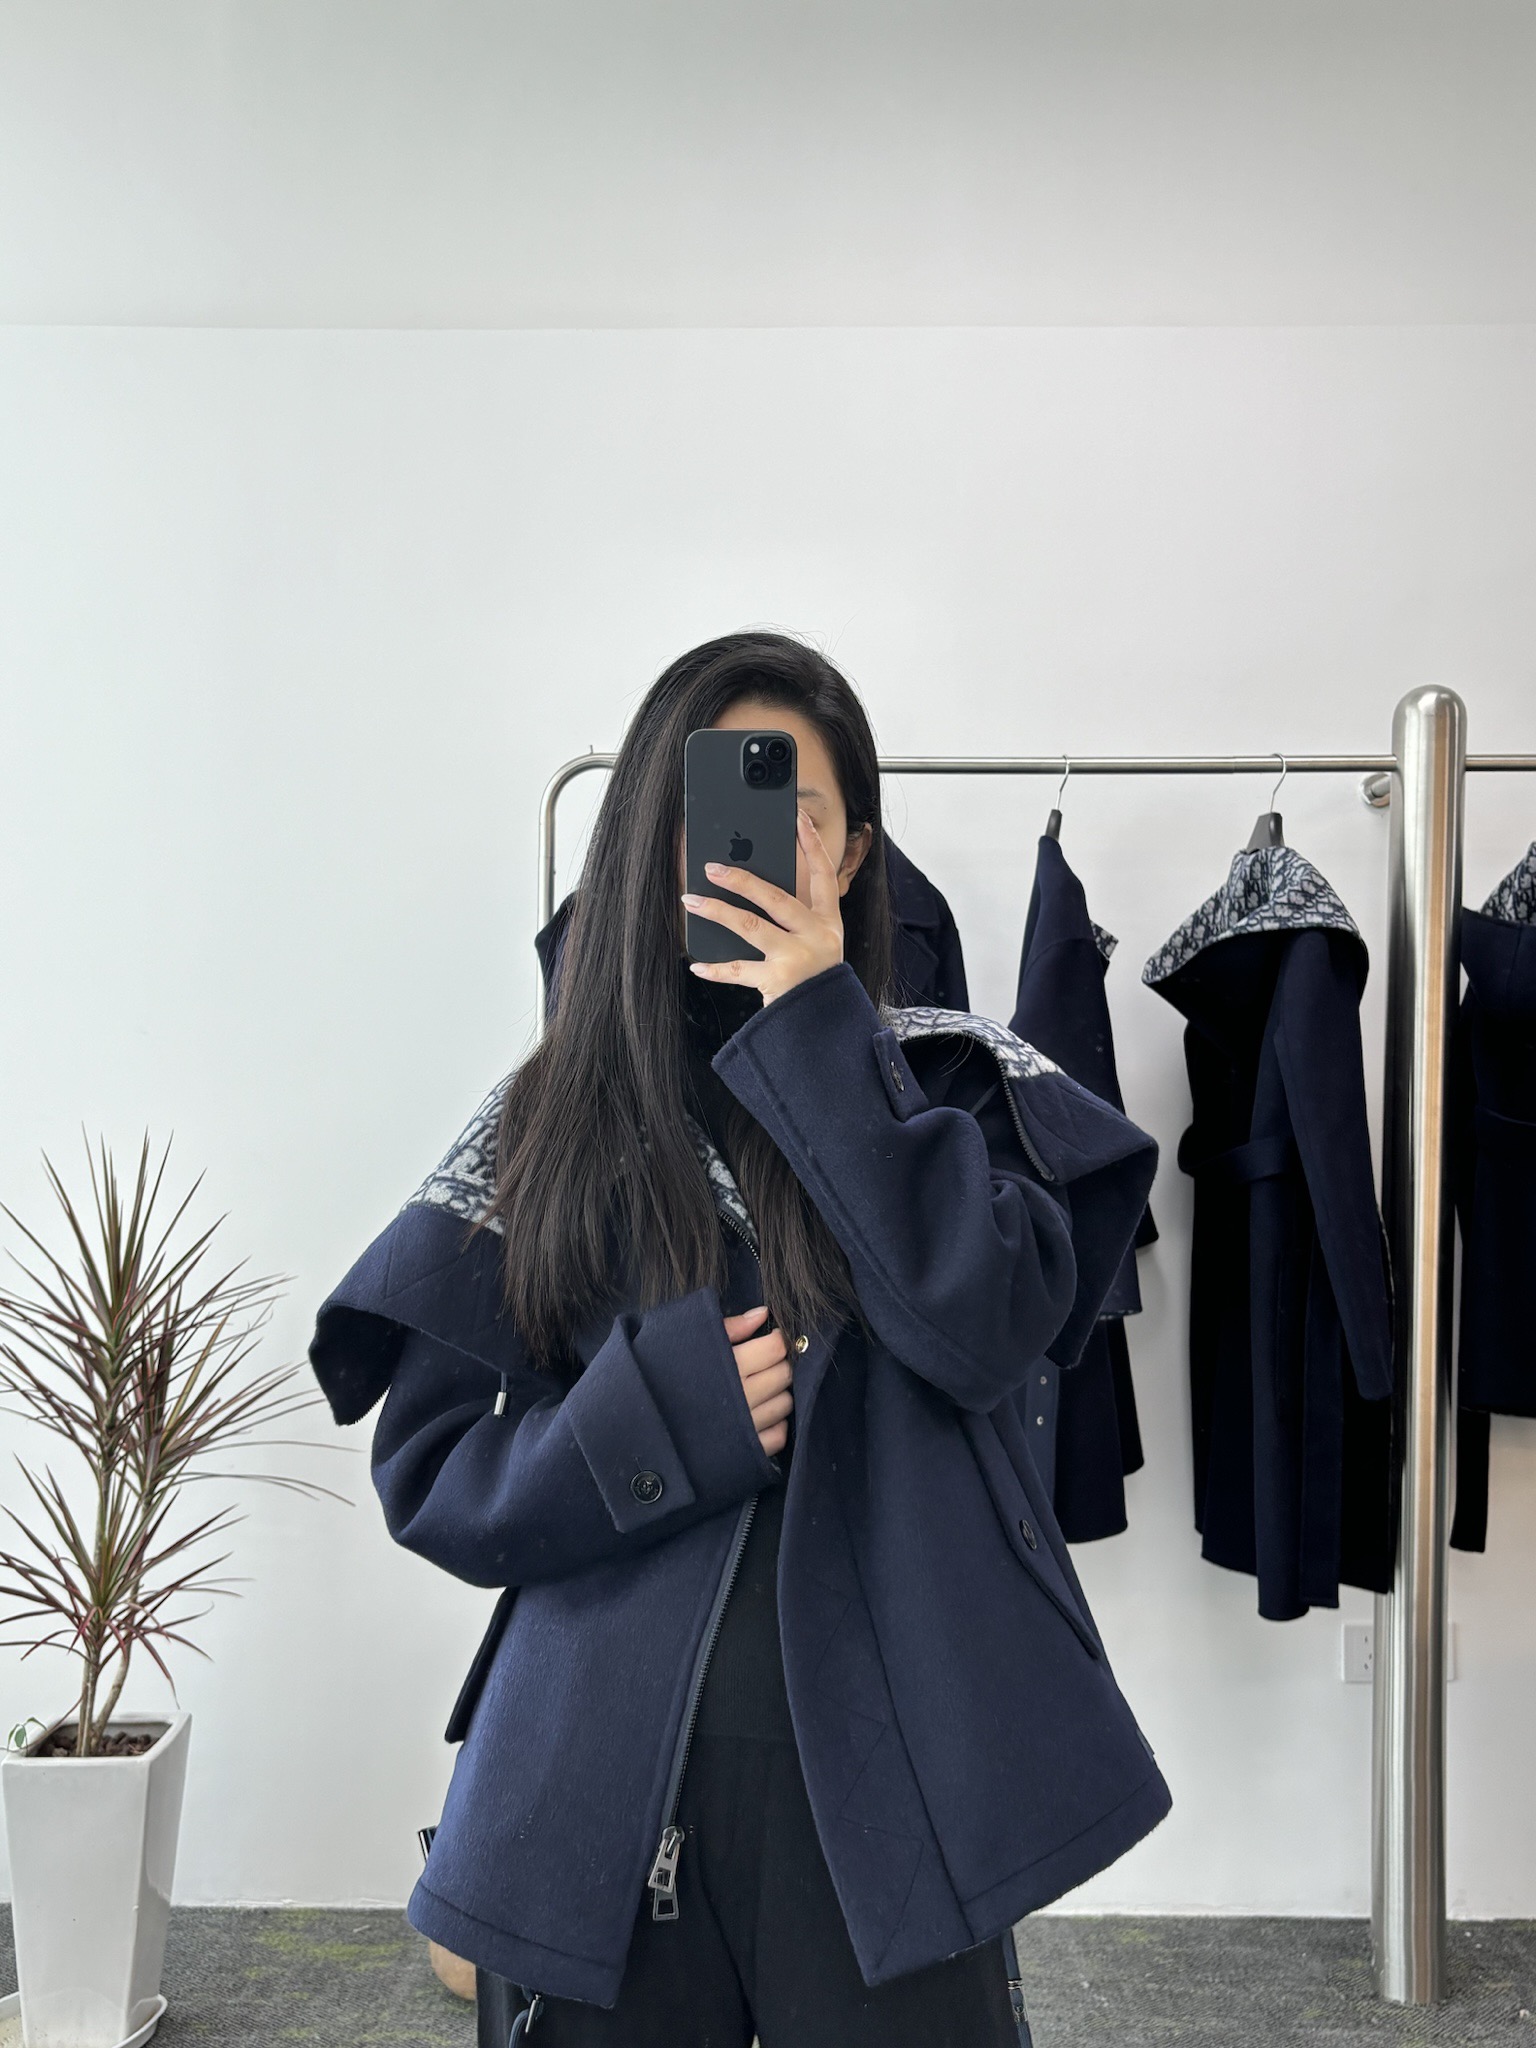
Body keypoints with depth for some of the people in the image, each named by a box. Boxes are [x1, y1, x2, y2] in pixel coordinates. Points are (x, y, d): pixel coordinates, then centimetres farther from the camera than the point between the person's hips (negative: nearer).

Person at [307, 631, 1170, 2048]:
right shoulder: (549, 1126, 2)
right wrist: (661, 1410, -16)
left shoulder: (949, 1080, 1)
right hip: (601, 1782, 1)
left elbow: (991, 1331, -17)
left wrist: (823, 1034, -16)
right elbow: (426, 1467, 0)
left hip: (889, 1767, 0)